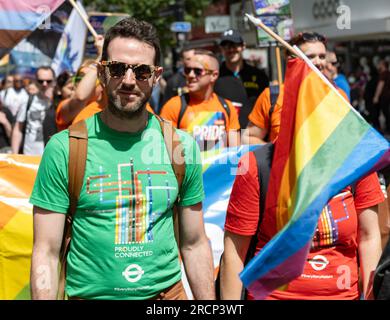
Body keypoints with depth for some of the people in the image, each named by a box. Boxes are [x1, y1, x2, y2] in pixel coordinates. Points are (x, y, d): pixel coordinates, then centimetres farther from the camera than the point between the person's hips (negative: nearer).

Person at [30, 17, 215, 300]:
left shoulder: (183, 146, -2)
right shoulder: (64, 148, -11)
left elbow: (195, 245, 3)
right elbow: (47, 253, -9)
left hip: (169, 291, 2)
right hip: (90, 292, -2)